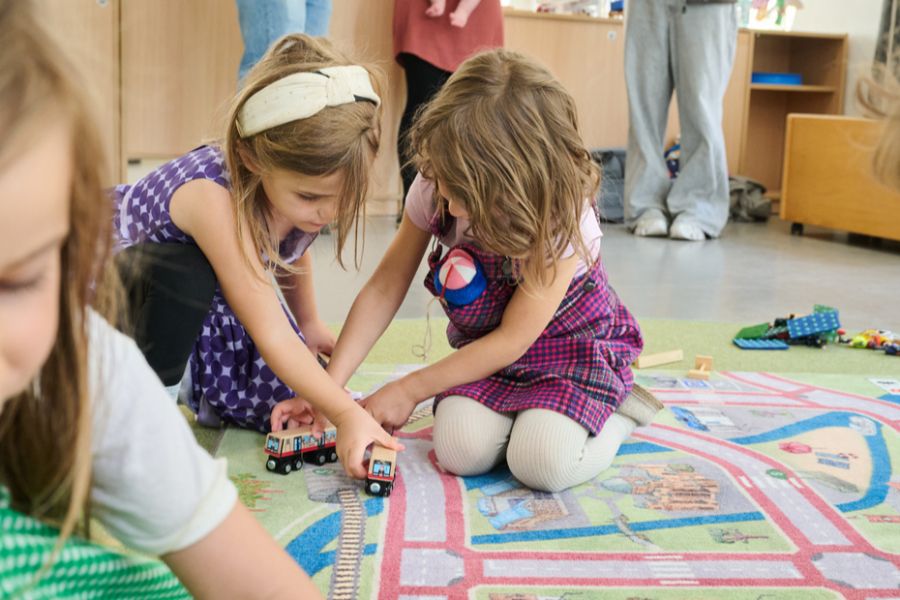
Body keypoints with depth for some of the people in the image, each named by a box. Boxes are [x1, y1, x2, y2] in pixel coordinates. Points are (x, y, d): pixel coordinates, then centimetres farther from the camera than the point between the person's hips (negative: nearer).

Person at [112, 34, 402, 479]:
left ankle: (189, 378, 18)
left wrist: (309, 324, 13)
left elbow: (292, 252, 4)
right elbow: (271, 337, -40)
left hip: (212, 299, 6)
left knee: (293, 396, -9)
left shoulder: (307, 181, -22)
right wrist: (346, 414, -42)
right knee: (184, 278, -41)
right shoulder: (212, 196, -42)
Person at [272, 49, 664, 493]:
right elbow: (384, 288, -10)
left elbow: (513, 340, -23)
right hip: (486, 349, 4)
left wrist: (409, 390, -20)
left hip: (572, 349, -3)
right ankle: (523, 408, 8)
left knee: (543, 461, -27)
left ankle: (618, 408, 2)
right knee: (460, 449, -23)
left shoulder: (562, 219, -29)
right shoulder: (435, 189, -18)